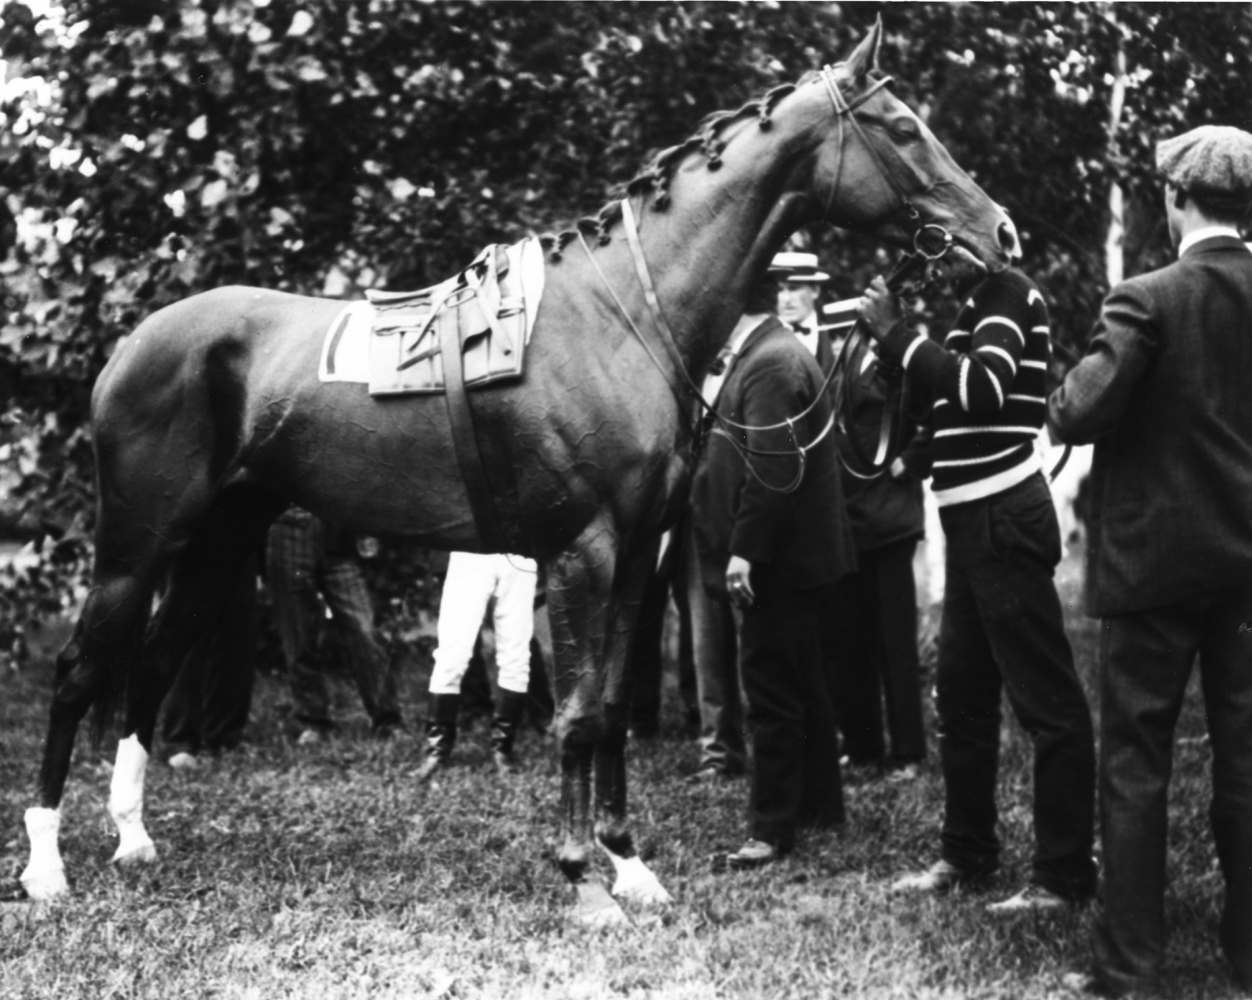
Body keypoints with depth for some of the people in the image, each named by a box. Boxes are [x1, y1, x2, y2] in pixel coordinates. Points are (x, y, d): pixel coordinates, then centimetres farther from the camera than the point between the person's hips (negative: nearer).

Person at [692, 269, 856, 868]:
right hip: (795, 555, 11)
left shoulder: (769, 363, -18)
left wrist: (744, 551, -25)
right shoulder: (771, 354, 14)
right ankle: (819, 805, 29)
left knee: (771, 689, -5)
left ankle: (772, 828, 0)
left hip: (778, 560, -11)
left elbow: (771, 469, -26)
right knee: (799, 683, 18)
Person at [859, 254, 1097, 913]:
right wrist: (893, 333, 6)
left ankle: (1064, 876, -3)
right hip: (974, 520, 10)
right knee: (962, 693, 16)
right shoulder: (975, 304, 17)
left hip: (1003, 518, -10)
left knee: (1045, 699, -6)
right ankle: (967, 856, 26)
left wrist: (895, 332, -17)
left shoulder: (1007, 293, -10)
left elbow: (982, 389, -25)